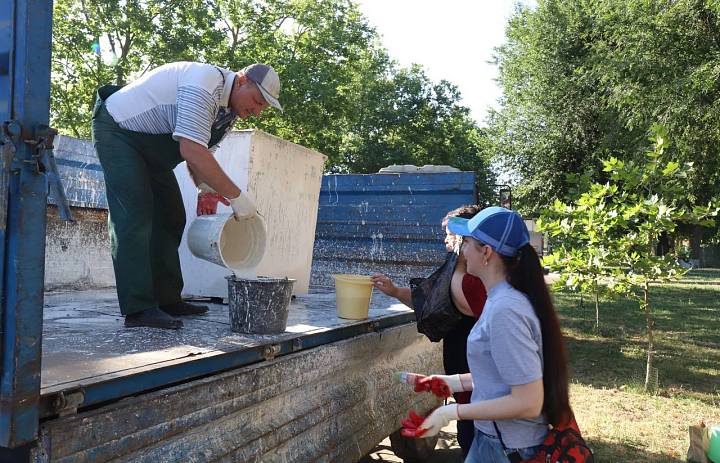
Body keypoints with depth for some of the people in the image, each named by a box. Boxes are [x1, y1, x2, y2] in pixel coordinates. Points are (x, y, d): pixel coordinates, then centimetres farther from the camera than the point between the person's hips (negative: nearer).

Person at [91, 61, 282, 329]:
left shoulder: (230, 111, 2)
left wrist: (205, 188, -10)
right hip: (117, 129, -10)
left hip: (150, 147, 10)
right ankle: (138, 309, -18)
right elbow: (190, 151, -39)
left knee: (170, 218, 5)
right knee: (135, 217, -18)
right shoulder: (205, 84, -30)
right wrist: (236, 196, -35)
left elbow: (200, 151, 9)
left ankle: (167, 300, 10)